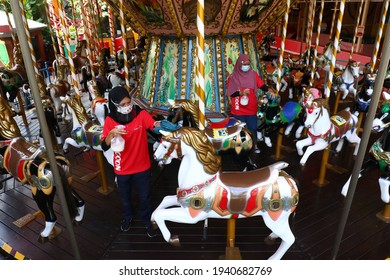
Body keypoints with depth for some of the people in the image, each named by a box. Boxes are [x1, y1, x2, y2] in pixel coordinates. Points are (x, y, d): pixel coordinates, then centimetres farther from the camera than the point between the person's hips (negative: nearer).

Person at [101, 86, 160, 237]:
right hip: (122, 169, 1)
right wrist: (111, 134, -33)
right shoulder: (110, 120, -12)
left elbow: (156, 127, -27)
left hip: (142, 167, -1)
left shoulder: (141, 114, -15)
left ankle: (147, 221, 44)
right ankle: (127, 217, 55)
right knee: (125, 196, 25)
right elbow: (104, 147, -14)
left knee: (145, 197, 17)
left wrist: (159, 125, -50)